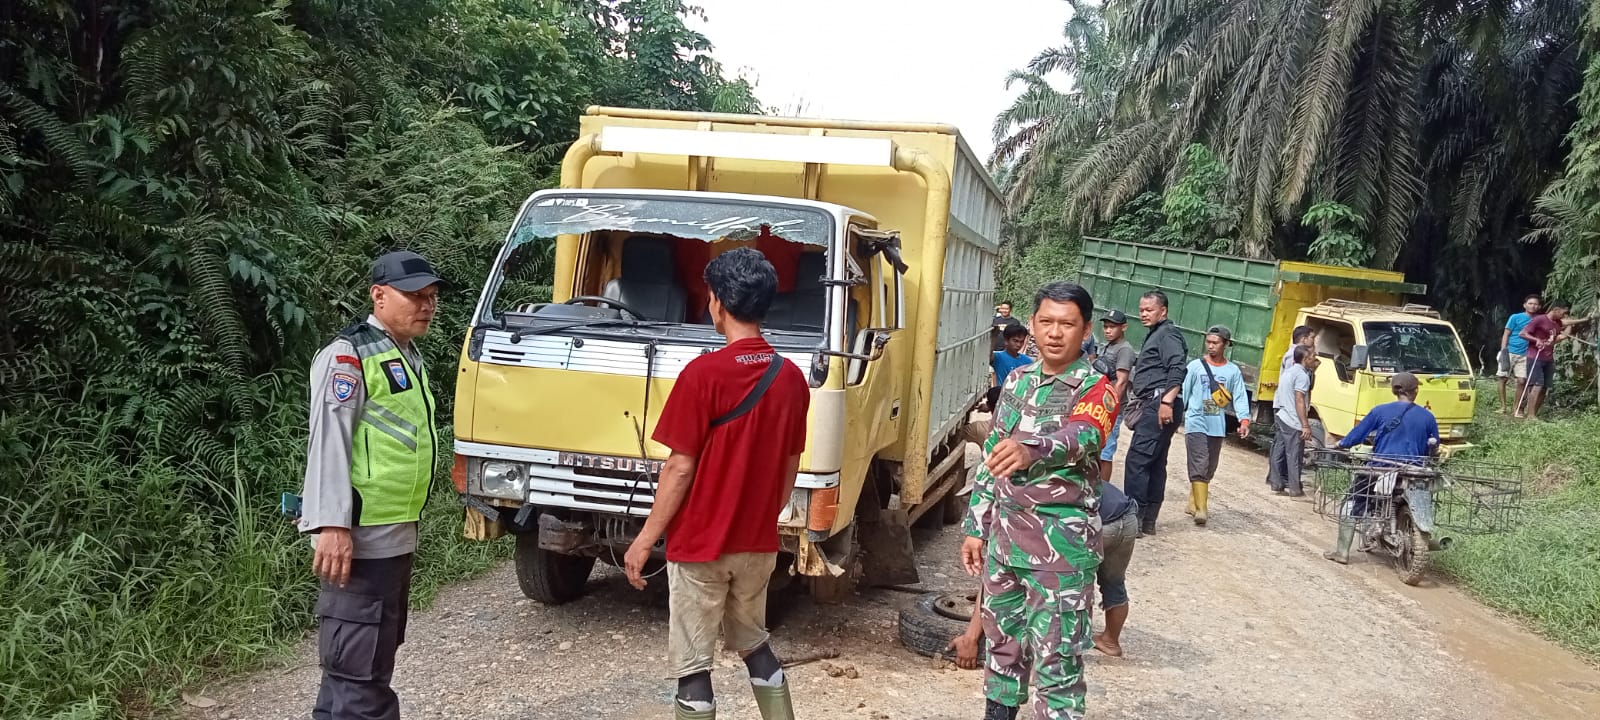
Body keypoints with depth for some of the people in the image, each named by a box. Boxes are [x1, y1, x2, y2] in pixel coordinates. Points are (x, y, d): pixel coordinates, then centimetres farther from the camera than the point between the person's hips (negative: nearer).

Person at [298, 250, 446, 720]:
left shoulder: (408, 358, 17)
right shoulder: (348, 355, -12)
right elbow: (328, 440, -20)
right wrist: (332, 525, -28)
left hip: (396, 534, 10)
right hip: (359, 538, -10)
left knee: (378, 657, 19)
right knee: (357, 668, -8)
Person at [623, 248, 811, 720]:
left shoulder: (704, 374, -18)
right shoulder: (792, 378, 0)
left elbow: (680, 469, -16)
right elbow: (790, 467, 8)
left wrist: (645, 539, -7)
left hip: (700, 545, -6)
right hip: (759, 545, 6)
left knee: (692, 665, 5)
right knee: (755, 645, 23)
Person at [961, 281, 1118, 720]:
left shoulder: (1096, 389, -9)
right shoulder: (1017, 381, 9)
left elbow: (1080, 438, -31)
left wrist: (1032, 450, -52)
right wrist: (976, 528, 12)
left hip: (1061, 543, -6)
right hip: (1004, 534, 6)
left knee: (1057, 659, -3)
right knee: (1002, 641, 17)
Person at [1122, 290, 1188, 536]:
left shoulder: (1167, 334, -6)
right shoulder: (1156, 335, 25)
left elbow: (1177, 369, -20)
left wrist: (1167, 402, -27)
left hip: (1159, 405, -11)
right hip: (1152, 406, 11)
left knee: (1137, 458, -14)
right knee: (1155, 463, 11)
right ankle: (1148, 520, 15)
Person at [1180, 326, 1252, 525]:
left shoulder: (1233, 371, 6)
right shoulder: (1196, 366, 0)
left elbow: (1240, 397, 0)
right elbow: (1184, 392, 0)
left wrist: (1244, 420, -12)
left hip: (1217, 427, 3)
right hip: (1196, 423, -3)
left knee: (1209, 469, 11)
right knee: (1200, 466, -12)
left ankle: (1193, 504, 25)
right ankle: (1200, 509, -17)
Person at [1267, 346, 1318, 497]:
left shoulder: (1289, 372, 16)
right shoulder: (1302, 375, -14)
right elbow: (1299, 401, -19)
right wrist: (1306, 425, -20)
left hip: (1281, 416, 9)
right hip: (1293, 422, -9)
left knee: (1279, 451, 12)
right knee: (1294, 454, -4)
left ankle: (1276, 484, 17)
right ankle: (1295, 489, -1)